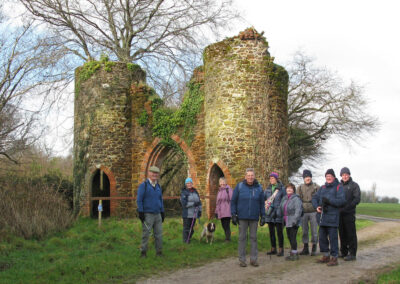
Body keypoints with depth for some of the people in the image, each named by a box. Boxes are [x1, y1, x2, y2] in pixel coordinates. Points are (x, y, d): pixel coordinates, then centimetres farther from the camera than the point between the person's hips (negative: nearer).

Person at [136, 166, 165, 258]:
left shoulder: (158, 186, 15)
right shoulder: (143, 185, -3)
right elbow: (139, 200, -6)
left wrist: (162, 212, 16)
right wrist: (141, 212, -12)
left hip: (157, 214, 6)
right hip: (147, 215, -6)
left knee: (159, 234, 5)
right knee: (146, 234, -3)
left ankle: (159, 252, 13)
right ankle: (143, 252, 6)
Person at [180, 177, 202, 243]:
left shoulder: (195, 191, 12)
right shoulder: (184, 192, -6)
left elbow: (199, 201, 16)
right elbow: (184, 203, -15)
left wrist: (199, 210, 7)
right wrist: (193, 204, -20)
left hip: (194, 213, 5)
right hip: (187, 214, -5)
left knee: (191, 229, 8)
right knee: (186, 228, -5)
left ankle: (188, 240, 19)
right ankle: (186, 241, 1)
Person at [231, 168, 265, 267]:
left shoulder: (259, 188, 3)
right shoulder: (239, 186, -2)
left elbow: (262, 203, 8)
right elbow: (233, 201, 1)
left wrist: (262, 216, 4)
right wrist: (233, 215, -4)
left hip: (254, 218, 2)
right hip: (242, 217, -2)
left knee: (253, 237, 6)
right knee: (242, 237, 3)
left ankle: (253, 259, 15)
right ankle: (242, 259, 10)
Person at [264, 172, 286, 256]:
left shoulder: (281, 188, -3)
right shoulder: (268, 189, 11)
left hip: (278, 214, -5)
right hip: (270, 214, 5)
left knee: (279, 232, -1)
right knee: (271, 231, 11)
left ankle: (281, 249, 6)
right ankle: (273, 249, 20)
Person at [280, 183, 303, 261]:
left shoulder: (296, 199, -12)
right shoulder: (284, 198, 14)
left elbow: (298, 210, -19)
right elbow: (281, 209, 21)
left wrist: (295, 220, -23)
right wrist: (283, 218, 16)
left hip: (293, 222, -8)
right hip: (287, 222, 8)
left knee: (293, 237, -7)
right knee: (289, 237, 13)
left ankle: (294, 254, 0)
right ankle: (293, 252, 25)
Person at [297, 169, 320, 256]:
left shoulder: (316, 187, 2)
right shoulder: (300, 187, 9)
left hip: (313, 212, -2)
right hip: (303, 212, 3)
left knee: (314, 231, 1)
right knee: (304, 231, 8)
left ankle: (314, 249, 11)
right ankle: (305, 248, 17)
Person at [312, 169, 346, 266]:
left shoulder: (338, 187, -1)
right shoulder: (322, 187, 17)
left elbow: (342, 200, -13)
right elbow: (314, 197, 14)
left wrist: (328, 201, -20)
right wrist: (316, 206, -5)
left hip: (332, 217, -6)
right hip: (322, 217, 6)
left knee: (333, 238, -4)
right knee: (322, 237, 11)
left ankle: (334, 257, 3)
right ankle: (326, 256, 23)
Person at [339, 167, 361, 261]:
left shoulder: (354, 185, 1)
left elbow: (357, 199, -8)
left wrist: (347, 207, -18)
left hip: (349, 213, -5)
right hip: (339, 213, 5)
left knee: (351, 234, -4)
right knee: (342, 233, 10)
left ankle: (352, 254, 0)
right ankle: (343, 252, 18)